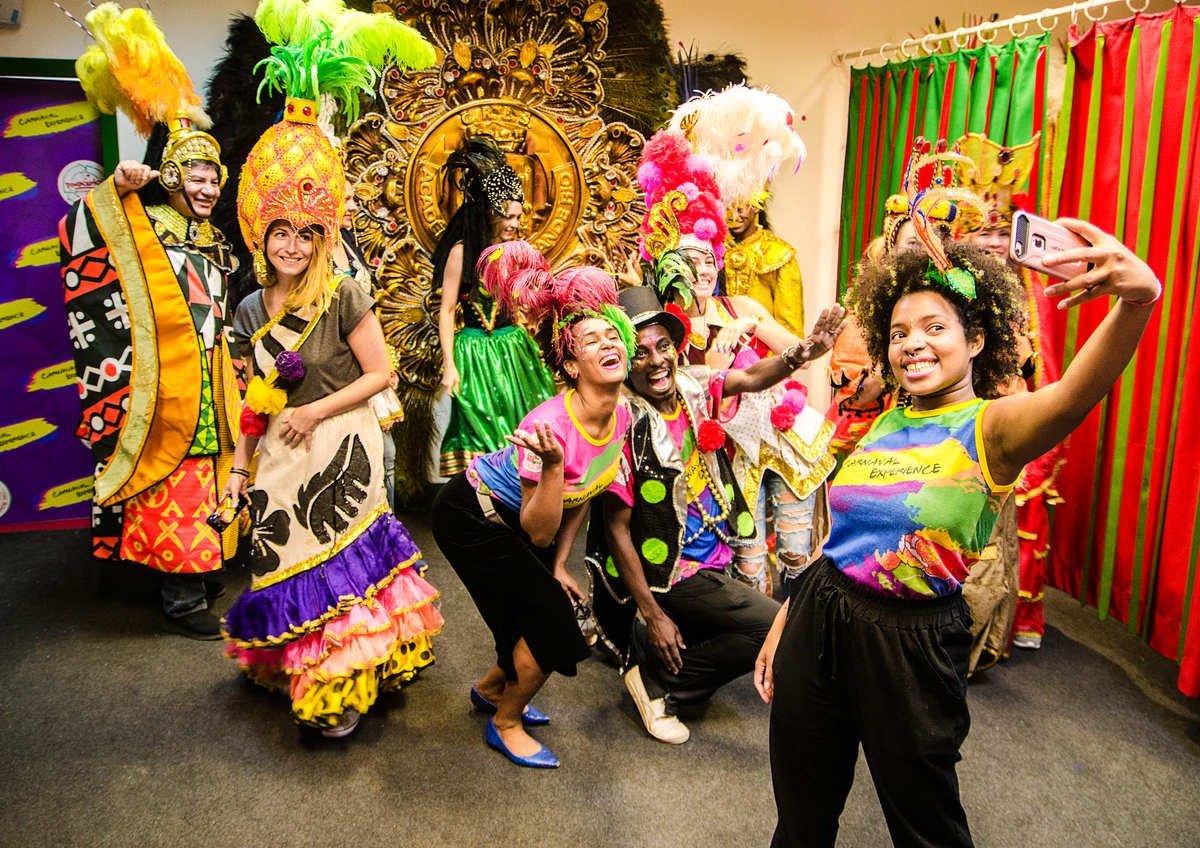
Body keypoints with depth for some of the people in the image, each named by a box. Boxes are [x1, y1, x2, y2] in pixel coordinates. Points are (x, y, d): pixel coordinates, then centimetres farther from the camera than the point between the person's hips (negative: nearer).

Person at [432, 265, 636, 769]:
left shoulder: (620, 417, -11)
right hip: (470, 515, -7)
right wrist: (551, 464, -44)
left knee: (544, 613, 11)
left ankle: (492, 688, 39)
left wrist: (559, 565, 2)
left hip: (512, 520, 7)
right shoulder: (550, 425, -34)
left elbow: (583, 495, 3)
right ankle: (505, 723, 18)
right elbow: (539, 533, -30)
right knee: (554, 622, -6)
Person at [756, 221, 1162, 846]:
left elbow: (1077, 392, -34)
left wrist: (1138, 299, -53)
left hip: (910, 646, -5)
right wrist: (783, 624, 13)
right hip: (817, 621, 5)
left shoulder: (991, 427, -12)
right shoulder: (886, 423, 6)